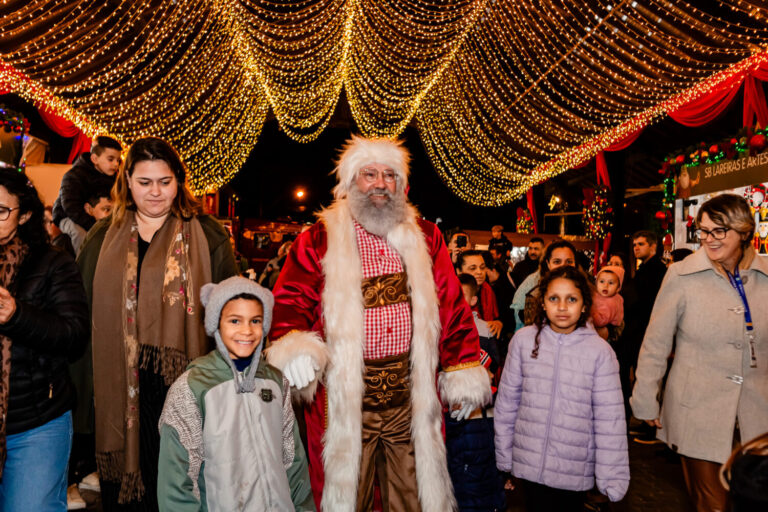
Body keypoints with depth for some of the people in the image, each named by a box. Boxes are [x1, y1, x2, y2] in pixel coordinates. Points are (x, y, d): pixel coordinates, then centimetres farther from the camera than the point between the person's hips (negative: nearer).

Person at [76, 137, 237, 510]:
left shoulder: (206, 236, 1)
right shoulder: (104, 237, 9)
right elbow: (84, 311, 12)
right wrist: (84, 388, 8)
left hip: (182, 380, -2)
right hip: (121, 387, 3)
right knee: (126, 472, 13)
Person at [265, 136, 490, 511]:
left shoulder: (424, 237, 8)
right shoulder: (320, 240, 0)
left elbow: (451, 305, 8)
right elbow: (290, 303, -3)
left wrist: (463, 370, 5)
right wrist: (293, 345, -23)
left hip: (411, 396, 2)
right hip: (346, 399, -2)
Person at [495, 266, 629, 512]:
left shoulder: (600, 350, -9)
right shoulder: (524, 340, -6)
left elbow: (609, 418, -5)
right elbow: (507, 401, 2)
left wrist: (613, 477, -4)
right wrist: (504, 455, 6)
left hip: (576, 469, -1)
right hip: (530, 464, 1)